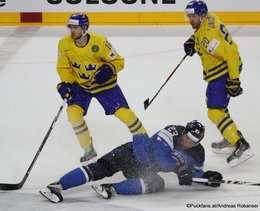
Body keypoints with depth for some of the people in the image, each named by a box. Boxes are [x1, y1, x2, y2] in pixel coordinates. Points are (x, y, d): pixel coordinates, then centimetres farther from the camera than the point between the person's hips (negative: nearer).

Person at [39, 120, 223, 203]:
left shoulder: (197, 154, -1)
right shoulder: (173, 132, -20)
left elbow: (194, 173, 9)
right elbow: (160, 154, -30)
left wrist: (208, 177, -11)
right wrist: (179, 166, -34)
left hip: (145, 169, 5)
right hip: (132, 154, -5)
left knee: (157, 184, -26)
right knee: (101, 168, -26)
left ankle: (112, 190, -33)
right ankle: (57, 186, -30)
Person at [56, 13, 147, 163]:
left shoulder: (99, 41, -25)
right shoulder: (64, 44, -16)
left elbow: (118, 61, -14)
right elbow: (64, 67, -1)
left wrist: (109, 69, -34)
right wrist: (65, 84, -17)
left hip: (104, 83, -2)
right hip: (81, 85, 3)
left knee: (124, 113, -8)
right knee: (74, 113, -18)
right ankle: (89, 150, 1)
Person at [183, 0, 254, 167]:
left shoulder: (208, 34, -29)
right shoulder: (209, 18, 0)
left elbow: (231, 54, -33)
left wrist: (234, 81, -32)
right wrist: (192, 40, 11)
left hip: (224, 72, -11)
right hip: (220, 70, 11)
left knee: (215, 112, -13)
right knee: (212, 101, 27)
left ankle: (241, 147, -19)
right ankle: (230, 139, 34)